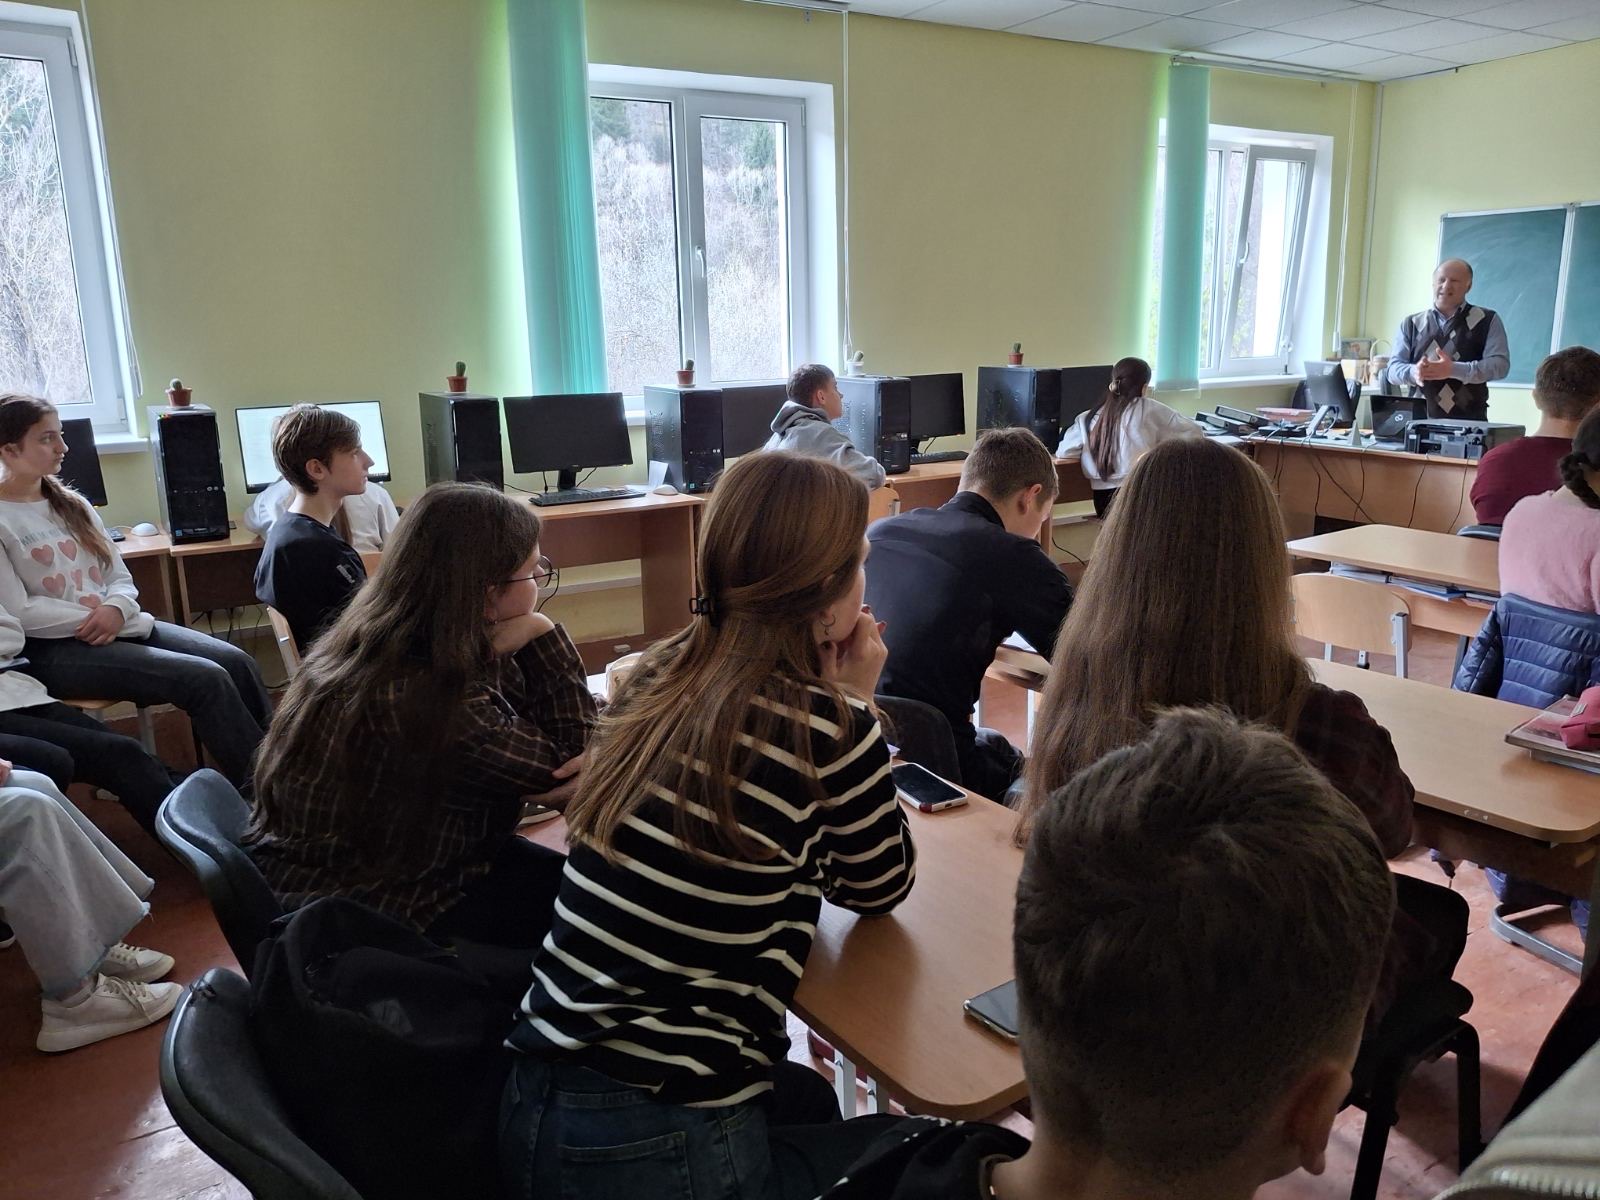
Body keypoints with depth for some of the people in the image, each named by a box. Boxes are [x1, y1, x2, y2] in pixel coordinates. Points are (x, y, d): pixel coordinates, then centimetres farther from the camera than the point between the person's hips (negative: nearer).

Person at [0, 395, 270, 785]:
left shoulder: (71, 503, 16)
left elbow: (120, 577, 13)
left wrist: (116, 609, -9)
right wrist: (94, 619, -14)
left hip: (118, 627, 7)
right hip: (54, 649, -7)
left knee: (237, 663, -16)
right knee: (204, 679, -25)